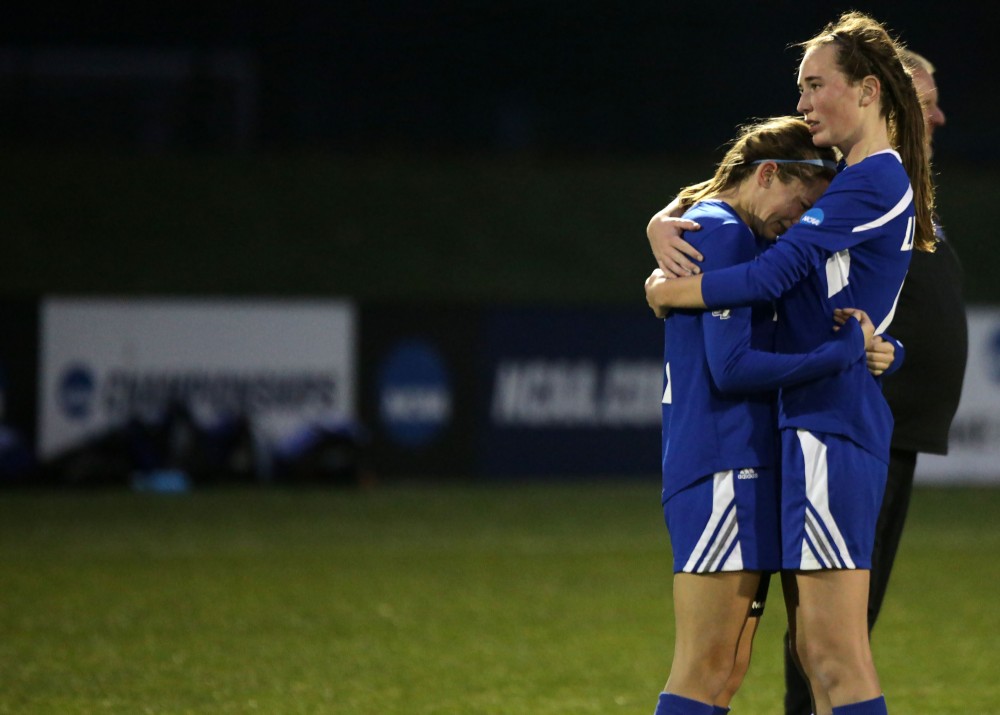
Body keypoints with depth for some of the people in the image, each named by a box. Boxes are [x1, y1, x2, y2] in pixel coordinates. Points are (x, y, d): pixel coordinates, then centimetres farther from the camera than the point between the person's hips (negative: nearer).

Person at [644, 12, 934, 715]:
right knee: (814, 647, 9)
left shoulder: (873, 181, -11)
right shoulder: (882, 181, 20)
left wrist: (666, 292, -3)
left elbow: (772, 274, -16)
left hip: (832, 425, -10)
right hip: (817, 422, 10)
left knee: (837, 651, -12)